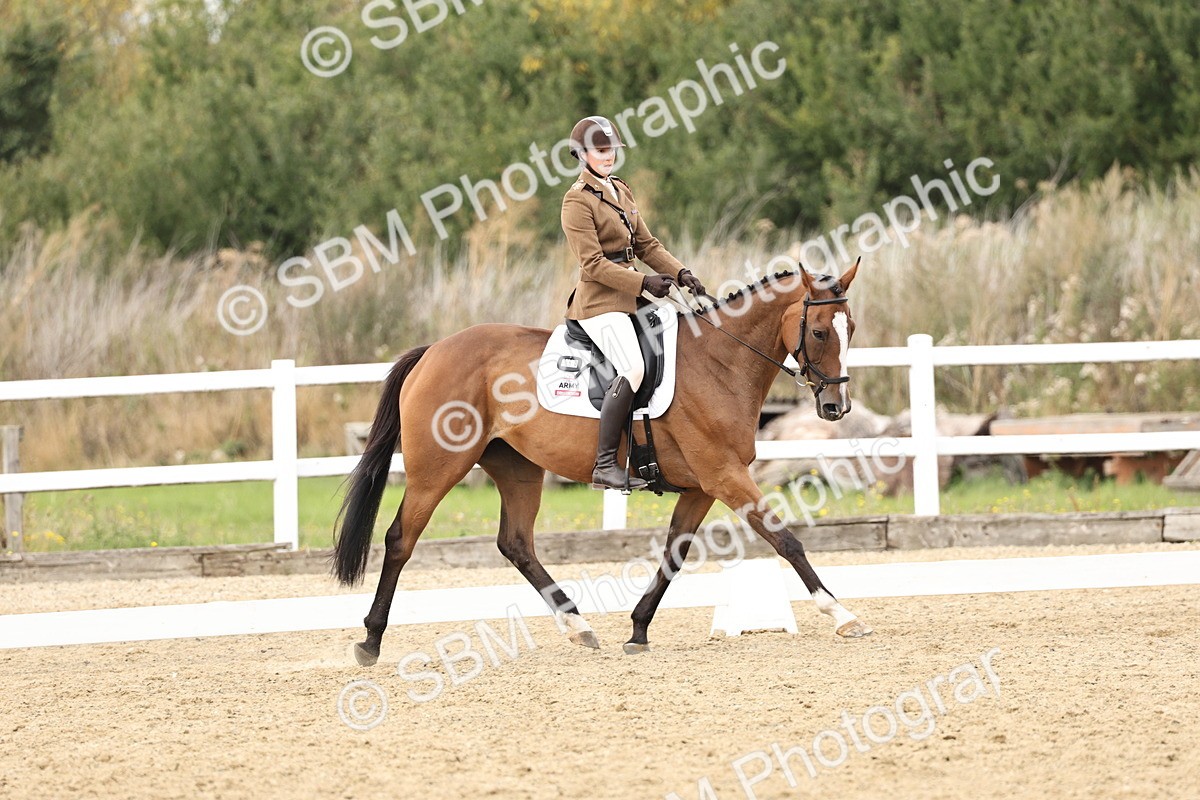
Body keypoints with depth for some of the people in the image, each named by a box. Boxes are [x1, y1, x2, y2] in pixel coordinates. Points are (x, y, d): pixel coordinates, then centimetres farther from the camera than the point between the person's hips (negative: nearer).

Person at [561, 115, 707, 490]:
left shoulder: (621, 191, 16)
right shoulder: (578, 200, -10)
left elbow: (646, 244, 18)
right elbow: (593, 264, -16)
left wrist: (680, 273, 2)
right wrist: (644, 283, -20)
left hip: (627, 297, 9)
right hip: (599, 301, -9)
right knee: (633, 368, -26)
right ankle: (604, 465, -27)